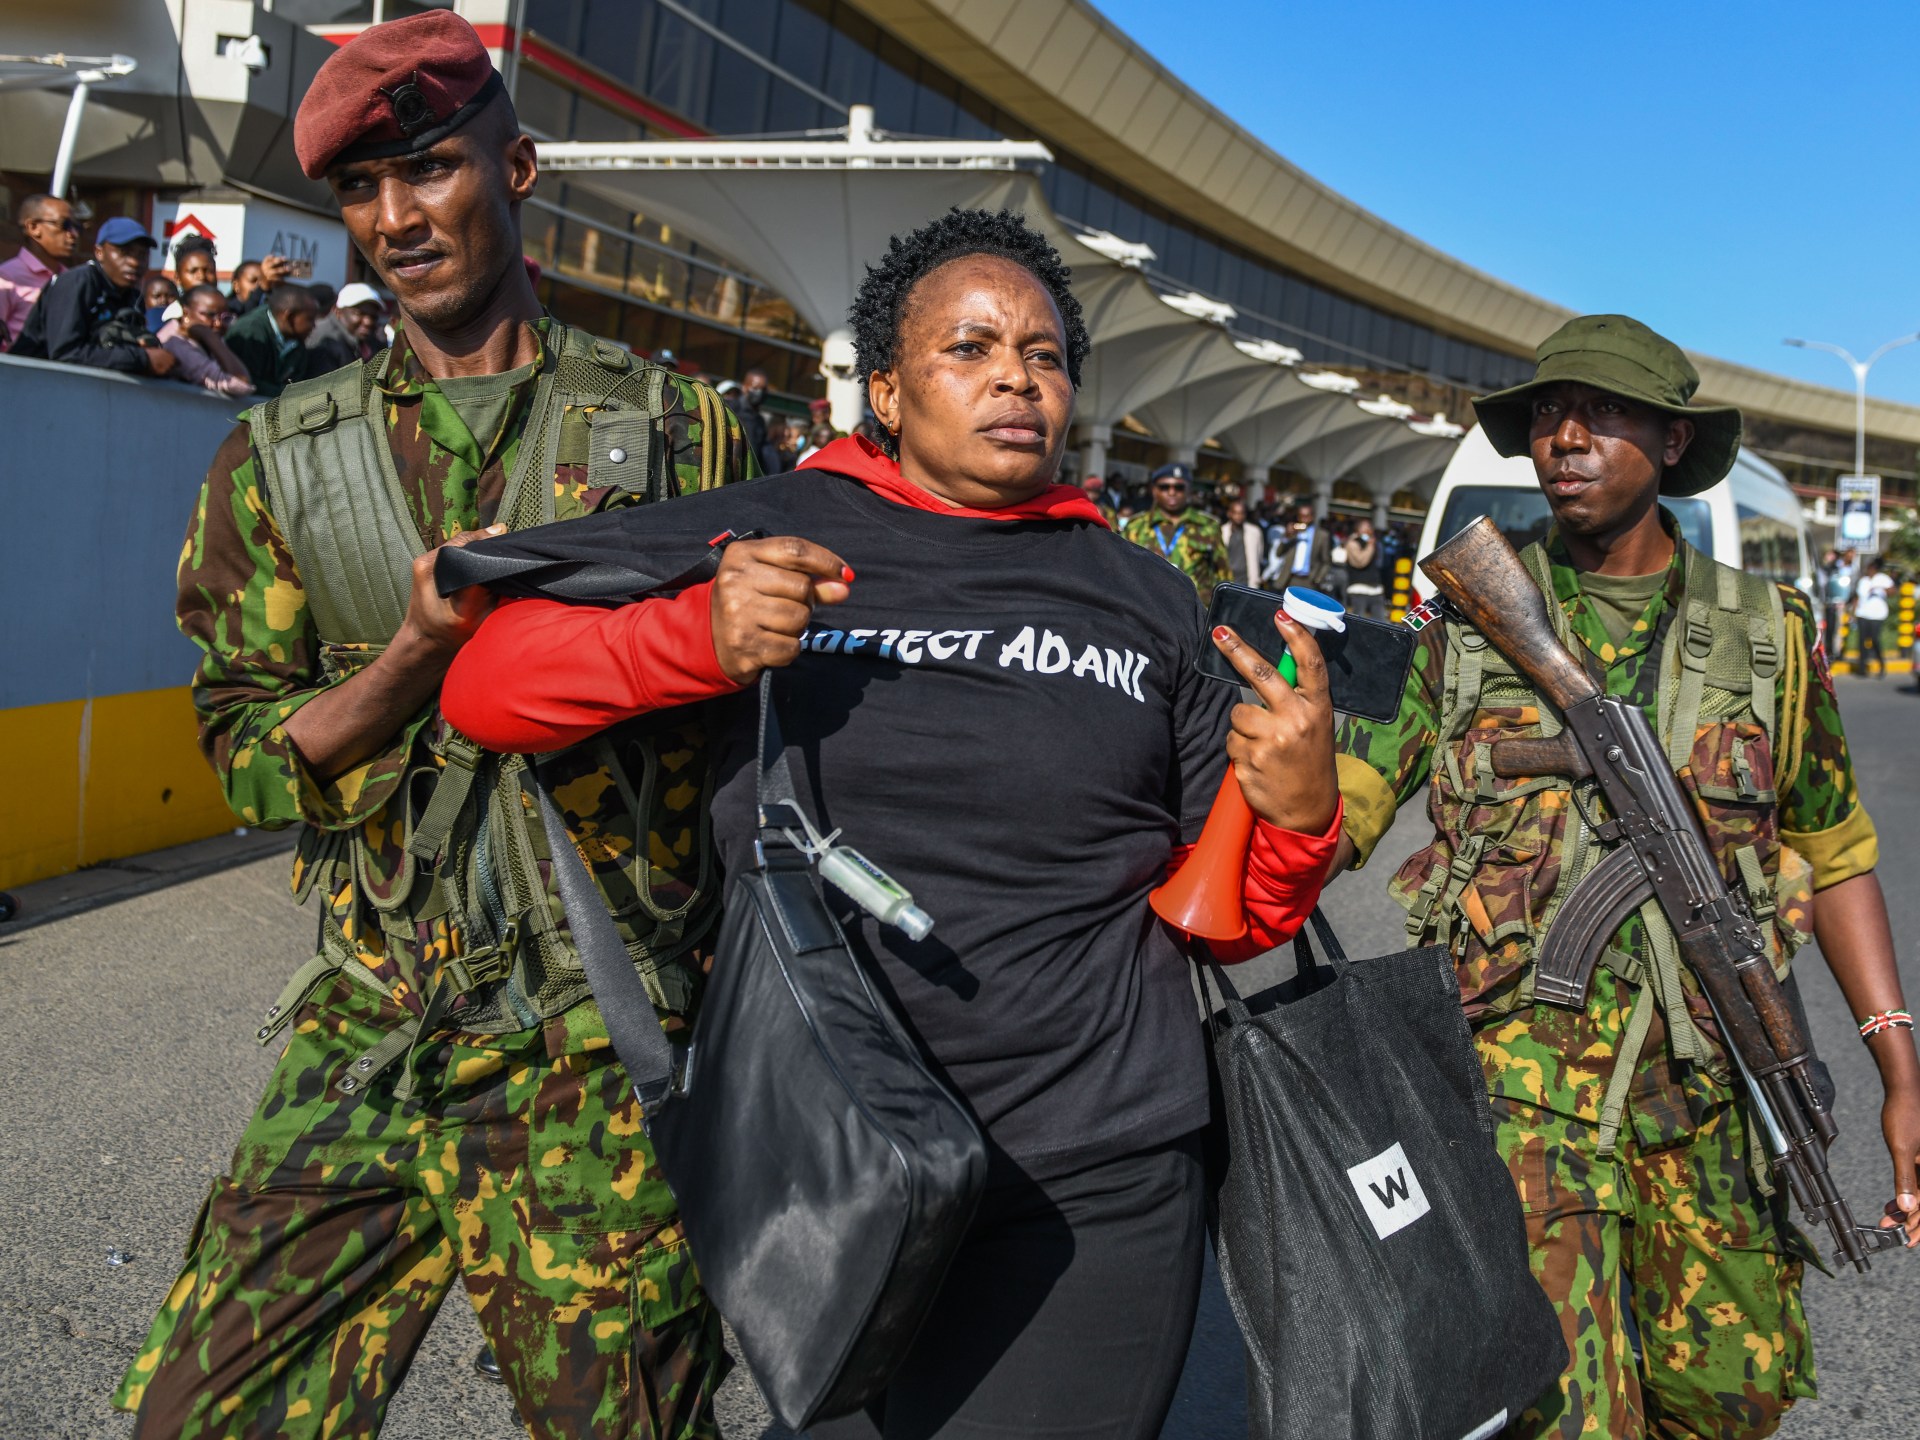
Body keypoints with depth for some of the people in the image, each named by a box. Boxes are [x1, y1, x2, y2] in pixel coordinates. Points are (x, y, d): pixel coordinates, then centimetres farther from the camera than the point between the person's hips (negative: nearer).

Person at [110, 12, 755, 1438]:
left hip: (600, 1051, -2)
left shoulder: (674, 427, 3)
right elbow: (251, 759, 4)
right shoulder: (282, 456, 9)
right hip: (364, 1037, 3)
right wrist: (422, 655, -14)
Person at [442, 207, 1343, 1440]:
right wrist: (699, 633, -20)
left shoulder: (1147, 599, 6)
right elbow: (484, 686, -4)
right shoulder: (758, 537, 0)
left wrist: (1299, 817, -13)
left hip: (1096, 1191, 1)